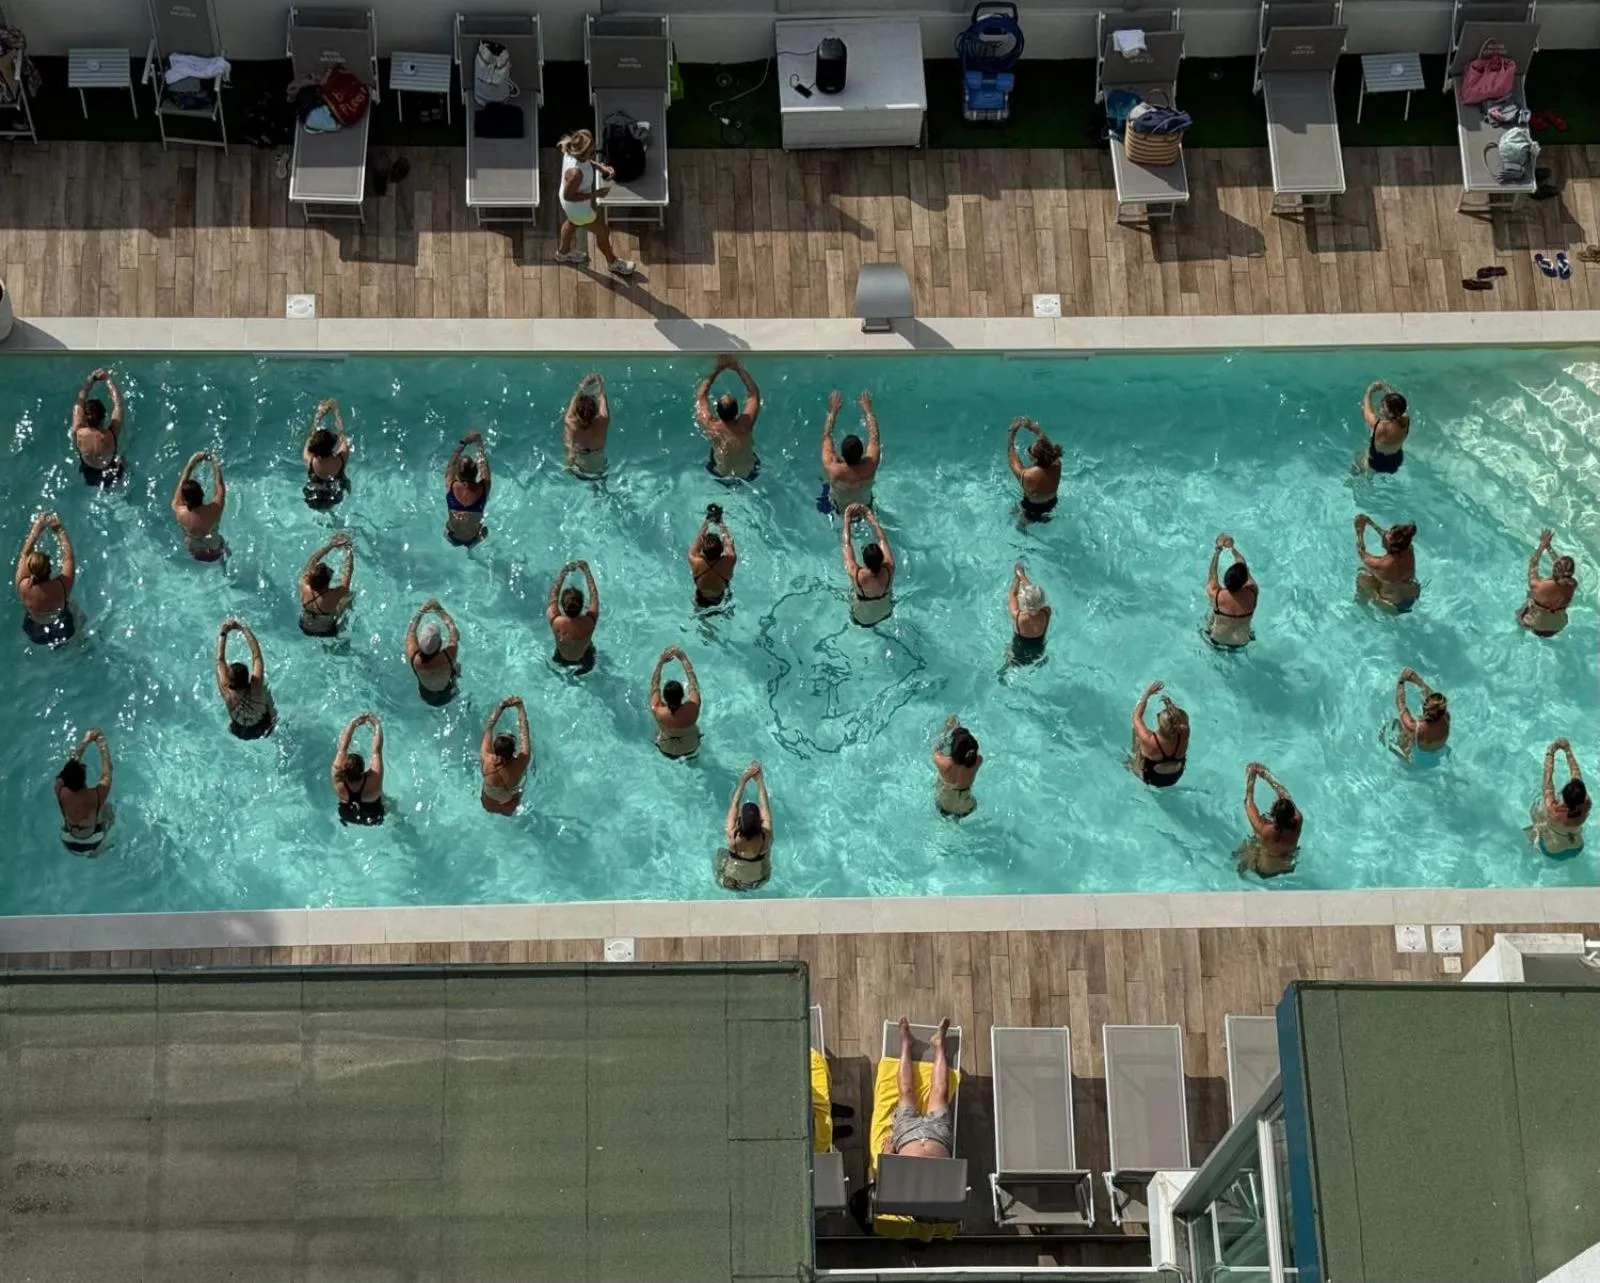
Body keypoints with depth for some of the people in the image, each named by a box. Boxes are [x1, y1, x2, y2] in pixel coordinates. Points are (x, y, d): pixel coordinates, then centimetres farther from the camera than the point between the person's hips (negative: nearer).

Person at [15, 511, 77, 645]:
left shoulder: (23, 587, -33)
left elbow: (25, 554, -18)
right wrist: (60, 531, -10)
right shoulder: (63, 586, -38)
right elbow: (69, 557, -21)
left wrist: (37, 528, -7)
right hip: (64, 632, -1)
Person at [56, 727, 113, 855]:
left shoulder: (61, 791, -29)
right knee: (108, 809, 23)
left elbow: (72, 762, -13)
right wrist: (102, 743, -6)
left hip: (70, 845, 2)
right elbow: (107, 770, -19)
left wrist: (86, 740, -2)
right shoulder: (97, 795, -37)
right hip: (94, 846, -2)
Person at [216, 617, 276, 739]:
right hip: (264, 727, -1)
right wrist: (244, 628, -27)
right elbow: (256, 654, -33)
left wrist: (223, 633, -22)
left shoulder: (228, 694, -39)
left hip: (239, 732, 1)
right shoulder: (256, 688, -41)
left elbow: (220, 660, -29)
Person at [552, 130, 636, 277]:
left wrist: (600, 166, -14)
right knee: (602, 232, 19)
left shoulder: (572, 150, -24)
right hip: (579, 208, -7)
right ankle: (614, 263, 47)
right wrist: (595, 194, -27)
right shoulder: (576, 172, -46)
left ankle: (563, 252, 66)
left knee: (572, 223, 37)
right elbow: (568, 196, -30)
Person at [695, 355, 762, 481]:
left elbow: (700, 394, -16)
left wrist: (716, 370, -16)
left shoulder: (710, 426, -33)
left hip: (721, 476, 0)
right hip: (749, 475, 0)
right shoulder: (745, 425, -33)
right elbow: (754, 394, -17)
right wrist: (738, 368, -17)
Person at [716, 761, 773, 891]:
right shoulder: (765, 838, -35)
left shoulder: (732, 837, -36)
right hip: (758, 884, 1)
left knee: (721, 852, 27)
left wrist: (743, 780, -16)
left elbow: (734, 805, -23)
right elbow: (765, 806, -22)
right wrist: (760, 780, -16)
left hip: (730, 884, -1)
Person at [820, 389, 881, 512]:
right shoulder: (870, 466, -40)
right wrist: (867, 410, -11)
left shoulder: (832, 469, -42)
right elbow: (874, 435, -23)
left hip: (839, 509, 0)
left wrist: (833, 411, -15)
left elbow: (826, 436, -26)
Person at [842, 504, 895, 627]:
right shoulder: (889, 569, -34)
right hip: (886, 614, 2)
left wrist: (847, 519, -16)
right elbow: (883, 540, -19)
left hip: (863, 620, -2)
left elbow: (847, 544, -26)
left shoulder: (856, 575, -40)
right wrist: (872, 518, -9)